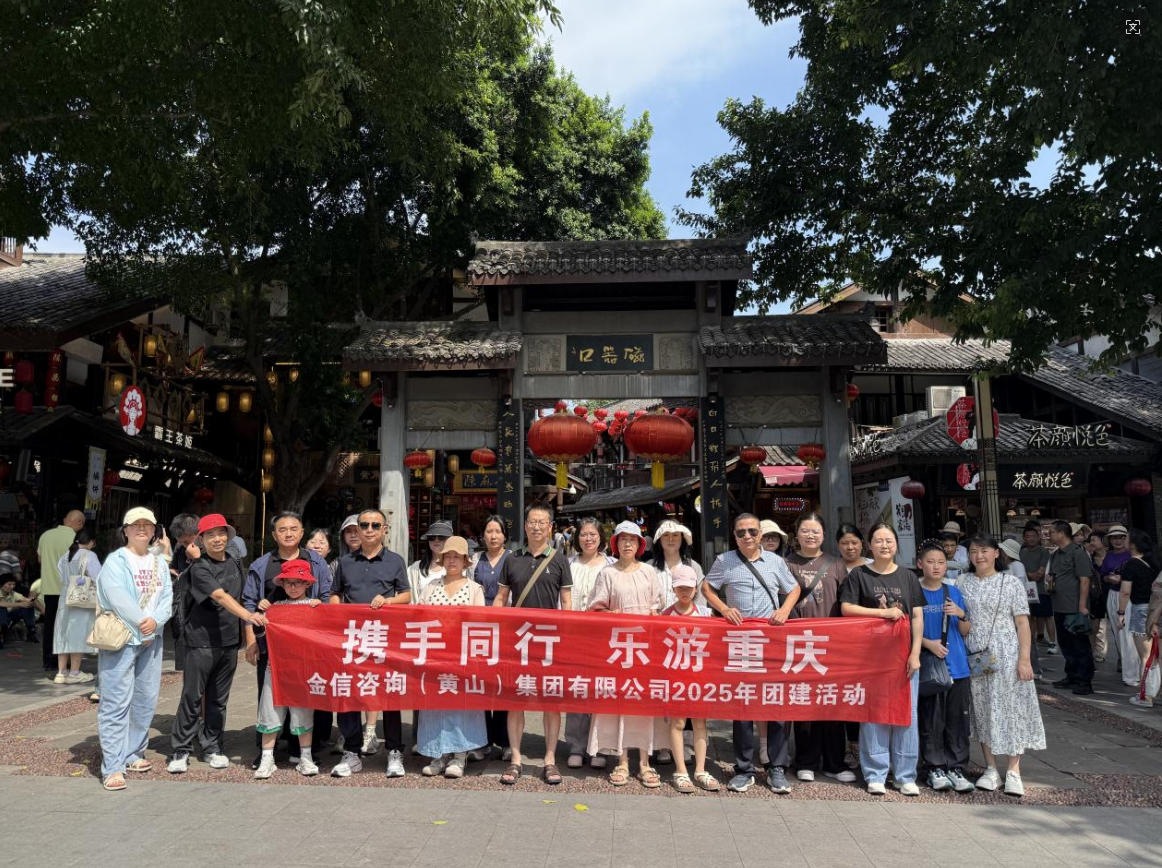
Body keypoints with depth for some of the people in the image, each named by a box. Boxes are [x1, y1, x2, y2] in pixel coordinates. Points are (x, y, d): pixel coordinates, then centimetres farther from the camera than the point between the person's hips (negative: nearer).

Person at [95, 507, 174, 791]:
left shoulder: (159, 562, 13)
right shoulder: (116, 561, -4)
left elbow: (167, 597, 5)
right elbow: (119, 599, -15)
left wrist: (155, 621, -13)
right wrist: (141, 626, -13)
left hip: (152, 639, 6)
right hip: (121, 638, -6)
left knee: (146, 700, 11)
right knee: (117, 702, -8)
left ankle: (133, 754, 24)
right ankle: (113, 766, -6)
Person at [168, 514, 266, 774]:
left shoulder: (236, 564, 9)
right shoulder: (199, 568, -11)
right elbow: (221, 597, -25)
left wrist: (245, 636, 14)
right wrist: (248, 615, -40)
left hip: (229, 641, 5)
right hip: (201, 640, -5)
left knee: (218, 698, 11)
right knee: (192, 697, 1)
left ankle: (212, 747, 21)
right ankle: (181, 751, 11)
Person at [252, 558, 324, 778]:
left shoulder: (314, 605, 4)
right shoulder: (275, 607, 9)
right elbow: (252, 624, 16)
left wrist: (320, 607, -13)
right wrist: (251, 648, 5)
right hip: (276, 666, 2)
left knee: (303, 712, 4)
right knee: (270, 711, 4)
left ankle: (305, 758, 15)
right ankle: (266, 759, 13)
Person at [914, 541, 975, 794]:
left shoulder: (954, 592, 9)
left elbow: (965, 632, 11)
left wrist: (961, 615, -8)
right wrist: (928, 643, -16)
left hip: (958, 666, 3)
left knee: (958, 721, 6)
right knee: (931, 721, 1)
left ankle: (956, 768, 16)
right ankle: (936, 768, 13)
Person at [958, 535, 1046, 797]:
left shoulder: (1011, 582, 0)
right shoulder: (964, 583, 7)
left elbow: (1022, 623, -3)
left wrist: (1024, 659, -10)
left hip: (1006, 655, -3)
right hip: (974, 656, 3)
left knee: (1010, 709, 0)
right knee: (982, 711, 7)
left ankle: (1013, 772, 10)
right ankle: (991, 770, 17)